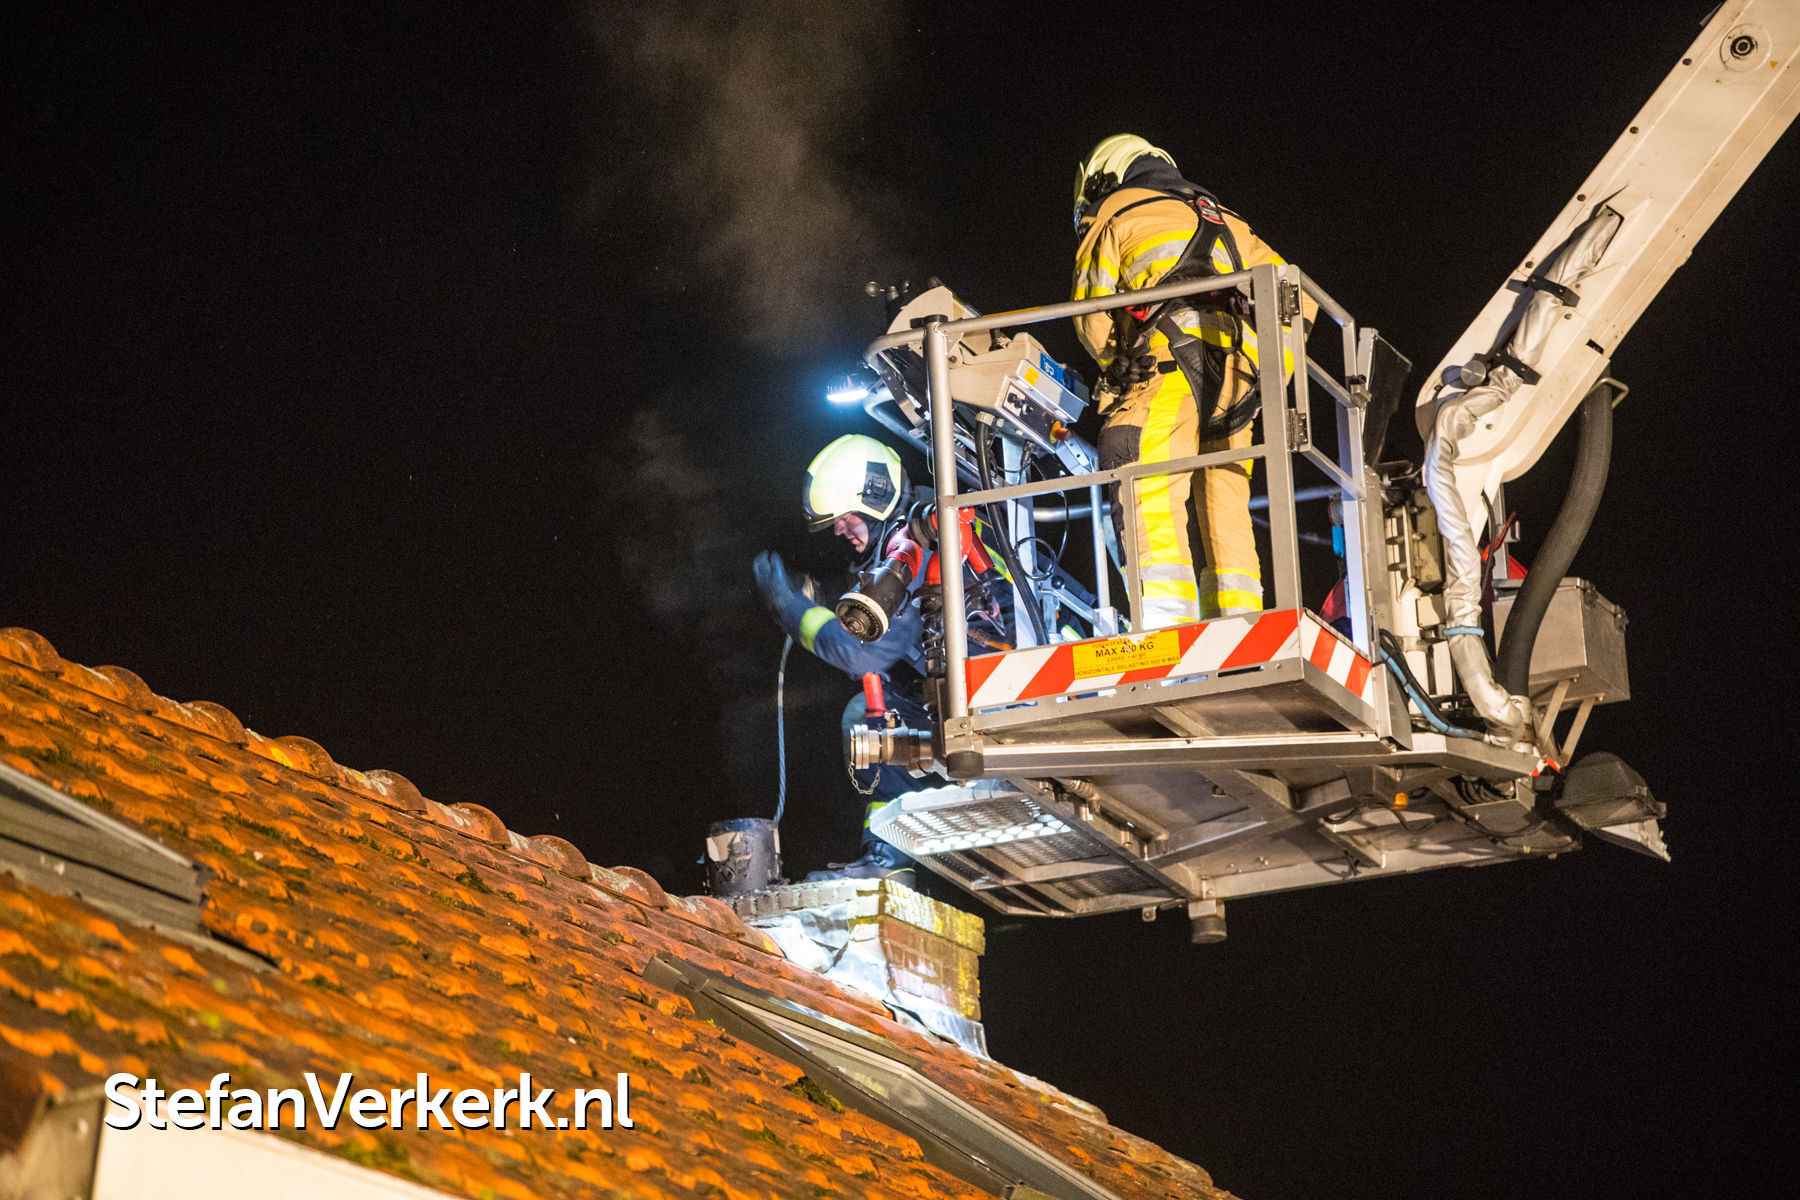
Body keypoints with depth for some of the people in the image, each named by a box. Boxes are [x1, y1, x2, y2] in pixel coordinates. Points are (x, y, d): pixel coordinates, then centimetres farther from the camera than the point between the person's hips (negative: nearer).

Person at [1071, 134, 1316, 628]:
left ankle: (1167, 622, -29)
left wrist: (1120, 366, 23)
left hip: (1170, 359, -6)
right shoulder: (1224, 222, 35)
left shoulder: (1113, 216, 20)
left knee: (1152, 500, -15)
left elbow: (1091, 315, 10)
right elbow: (1296, 296, 27)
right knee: (1224, 505, 8)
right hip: (1236, 376, 6)